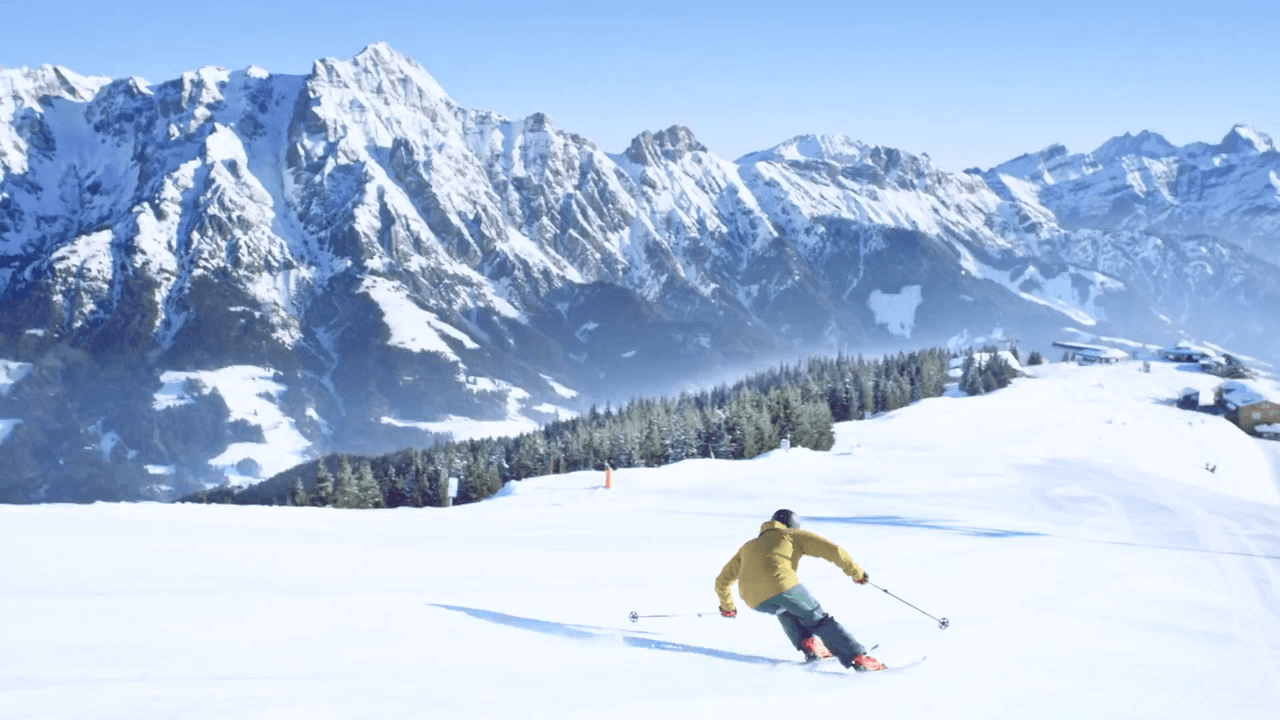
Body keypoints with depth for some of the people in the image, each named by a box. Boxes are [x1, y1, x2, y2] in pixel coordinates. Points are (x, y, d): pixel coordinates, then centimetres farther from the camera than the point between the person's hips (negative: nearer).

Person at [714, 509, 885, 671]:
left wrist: (727, 607, 57)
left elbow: (722, 581, 42)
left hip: (755, 602, 4)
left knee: (783, 609, 36)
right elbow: (832, 550, 15)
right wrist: (856, 572, 25)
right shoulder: (792, 535, 26)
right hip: (782, 584, -4)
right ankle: (858, 658, 2)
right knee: (818, 620, 12)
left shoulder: (748, 547, 38)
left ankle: (808, 646, 20)